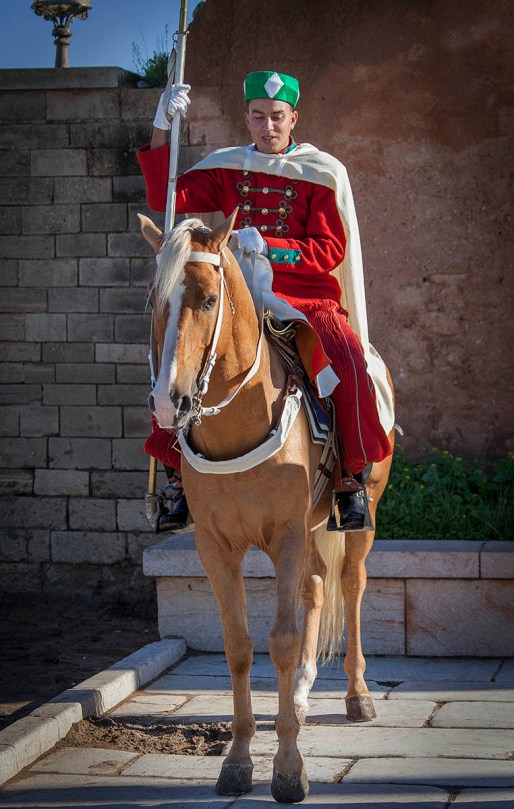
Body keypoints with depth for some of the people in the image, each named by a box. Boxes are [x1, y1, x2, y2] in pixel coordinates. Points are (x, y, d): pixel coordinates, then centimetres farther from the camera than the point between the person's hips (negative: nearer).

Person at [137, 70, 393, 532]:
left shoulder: (320, 173, 2)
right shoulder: (227, 169, 10)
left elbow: (331, 250, -6)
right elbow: (165, 199, 0)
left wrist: (266, 246, -19)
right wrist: (161, 131, -10)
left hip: (308, 300, -3)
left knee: (348, 366, -29)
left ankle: (354, 480, -14)